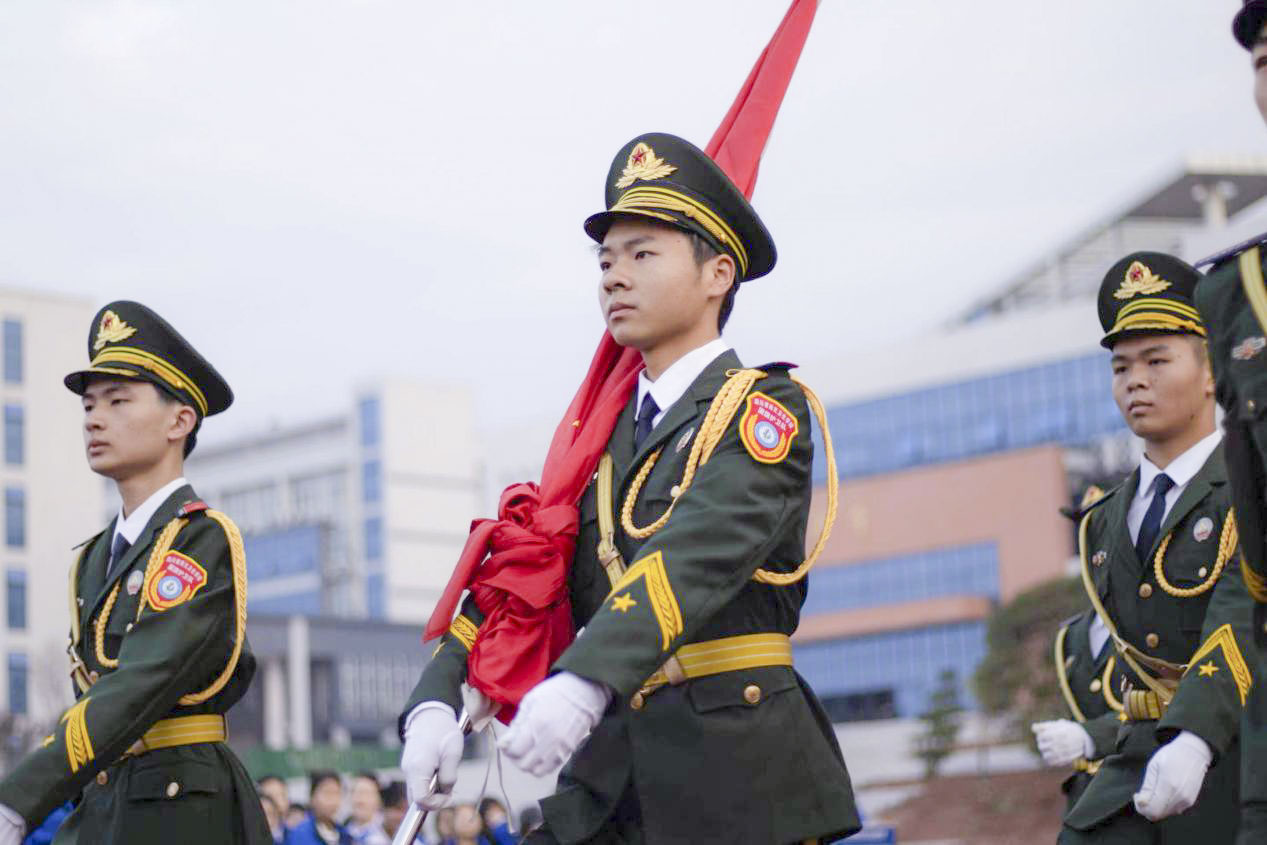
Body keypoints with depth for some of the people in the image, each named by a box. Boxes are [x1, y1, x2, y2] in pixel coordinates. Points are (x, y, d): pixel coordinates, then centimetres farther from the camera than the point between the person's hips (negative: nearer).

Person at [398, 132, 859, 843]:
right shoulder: (604, 438, 17)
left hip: (739, 777, -5)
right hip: (614, 775, 5)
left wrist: (587, 679, -37)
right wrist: (438, 699, -8)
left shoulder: (767, 408, -3)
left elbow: (701, 552, -21)